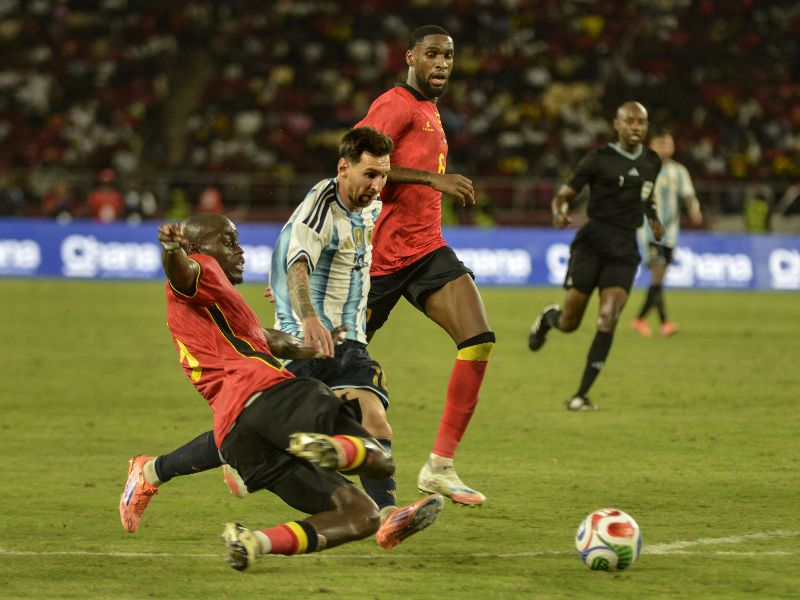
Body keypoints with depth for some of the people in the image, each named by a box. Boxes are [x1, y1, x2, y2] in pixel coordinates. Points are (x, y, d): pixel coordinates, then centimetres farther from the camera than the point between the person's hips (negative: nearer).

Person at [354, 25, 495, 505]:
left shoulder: (430, 110, 18)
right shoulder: (397, 105, -10)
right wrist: (433, 178, -26)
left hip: (426, 249, 8)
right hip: (383, 252, -8)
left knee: (479, 340, -13)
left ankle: (441, 466, -13)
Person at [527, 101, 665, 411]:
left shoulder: (652, 162, 11)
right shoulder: (599, 159, -3)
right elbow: (563, 194, -2)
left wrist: (654, 220, 15)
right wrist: (559, 214, -24)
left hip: (625, 248, 3)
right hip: (592, 242, -3)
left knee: (608, 319, -15)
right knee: (568, 324, -1)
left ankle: (582, 394, -10)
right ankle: (549, 316, 39)